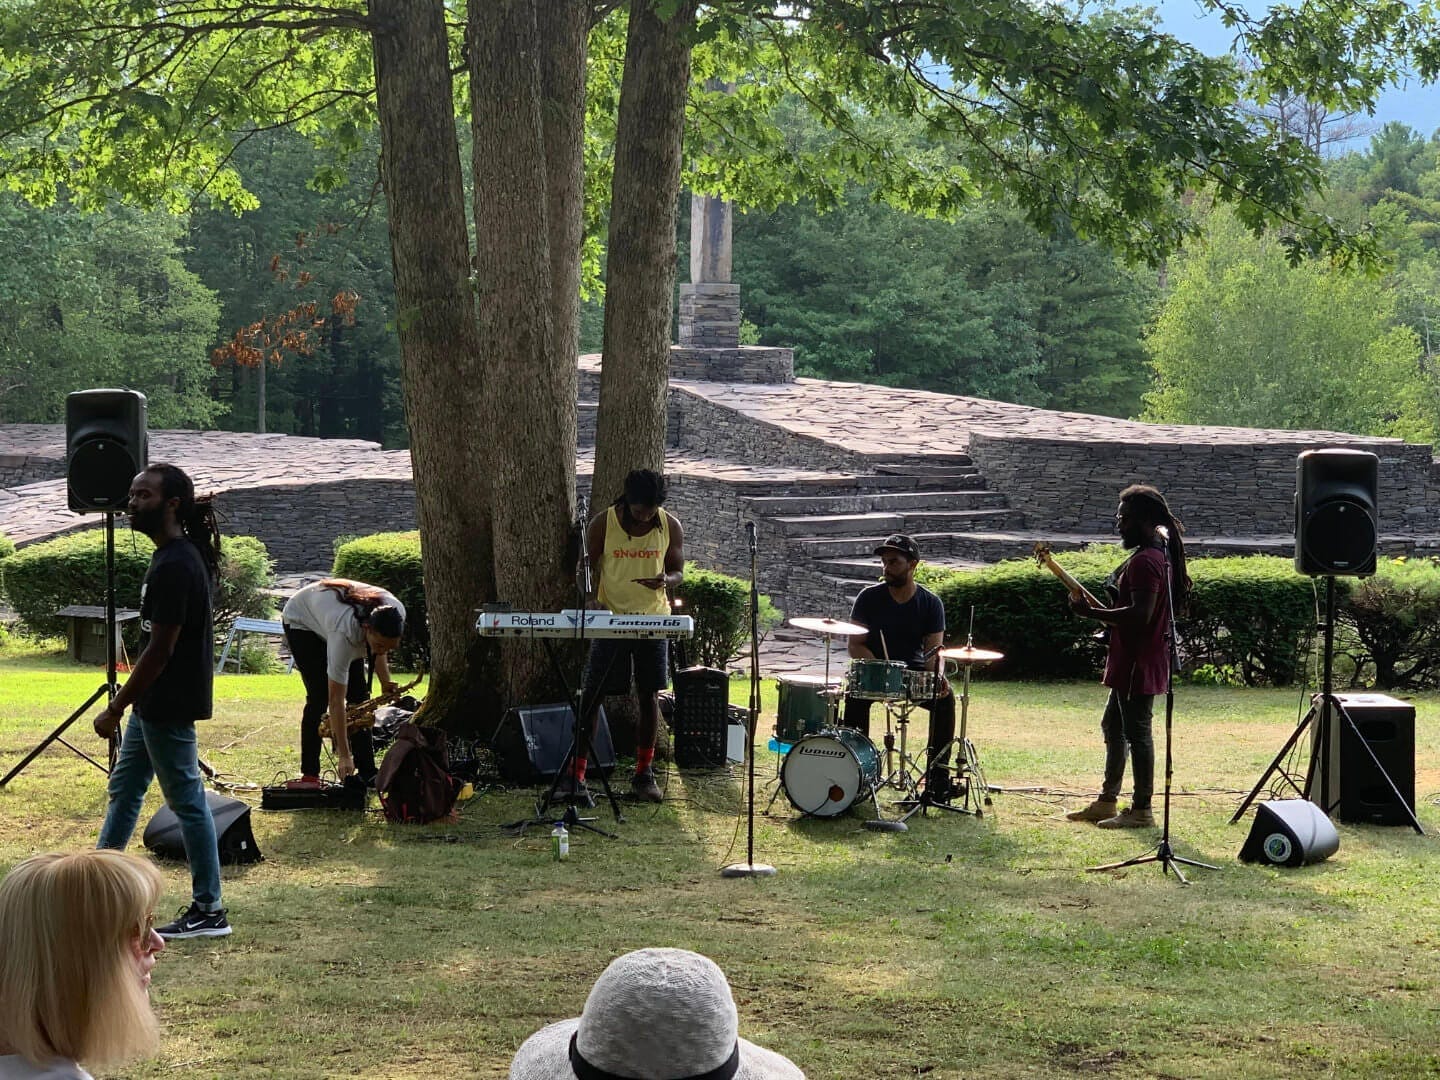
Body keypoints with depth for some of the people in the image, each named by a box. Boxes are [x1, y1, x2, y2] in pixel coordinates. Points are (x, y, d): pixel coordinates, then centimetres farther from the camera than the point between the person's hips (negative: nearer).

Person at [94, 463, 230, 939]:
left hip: (168, 708, -11)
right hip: (155, 704, 11)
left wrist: (116, 708, -17)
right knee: (124, 788, 19)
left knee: (187, 802, -3)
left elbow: (160, 650, -23)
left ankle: (208, 912, 4)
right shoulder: (179, 556, 9)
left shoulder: (174, 567, -22)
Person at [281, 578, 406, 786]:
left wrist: (386, 683, -17)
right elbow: (336, 699, -42)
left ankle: (368, 773, -1)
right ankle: (309, 774, -11)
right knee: (320, 696, -17)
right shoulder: (344, 632, -46)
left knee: (359, 695, -4)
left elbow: (380, 651, -3)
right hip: (301, 620, -6)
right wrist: (343, 755, -43)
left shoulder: (396, 613, -31)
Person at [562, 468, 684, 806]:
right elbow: (589, 569, -1)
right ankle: (574, 775, -3)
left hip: (653, 619, 2)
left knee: (649, 697, 6)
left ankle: (644, 775, 18)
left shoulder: (671, 527, -2)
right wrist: (591, 598, -21)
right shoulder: (602, 525, -8)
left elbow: (678, 572, 7)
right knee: (591, 697, -5)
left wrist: (665, 580, -17)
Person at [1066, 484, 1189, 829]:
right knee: (1113, 725, 17)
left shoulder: (1145, 560, -20)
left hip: (1139, 661, -11)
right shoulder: (1160, 553, 14)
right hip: (1132, 659, 11)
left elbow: (1140, 615, -29)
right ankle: (1107, 801, 25)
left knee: (1136, 730, -5)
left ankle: (1141, 810, 0)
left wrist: (1092, 612, -23)